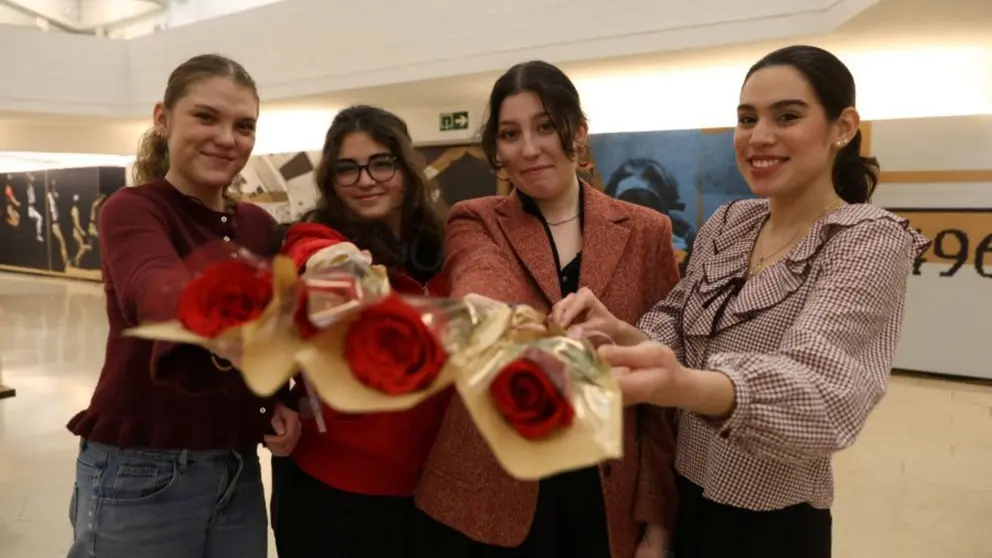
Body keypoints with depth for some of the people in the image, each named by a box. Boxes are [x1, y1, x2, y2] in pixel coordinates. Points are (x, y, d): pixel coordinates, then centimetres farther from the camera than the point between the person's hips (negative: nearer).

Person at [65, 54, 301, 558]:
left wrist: (279, 400, -6)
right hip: (140, 475, -5)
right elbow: (163, 294, -35)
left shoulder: (260, 225, 4)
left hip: (239, 472, 5)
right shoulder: (131, 210, -13)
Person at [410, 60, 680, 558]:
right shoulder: (474, 223, -1)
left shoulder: (645, 232, 2)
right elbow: (481, 290, -25)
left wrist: (659, 516, -2)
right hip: (485, 497, 0)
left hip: (609, 500, 1)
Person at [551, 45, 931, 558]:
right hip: (683, 496, 5)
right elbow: (675, 332, 1)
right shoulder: (726, 223, 0)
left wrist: (680, 386, -53)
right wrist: (619, 332, -22)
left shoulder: (872, 241, -18)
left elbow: (816, 384, -33)